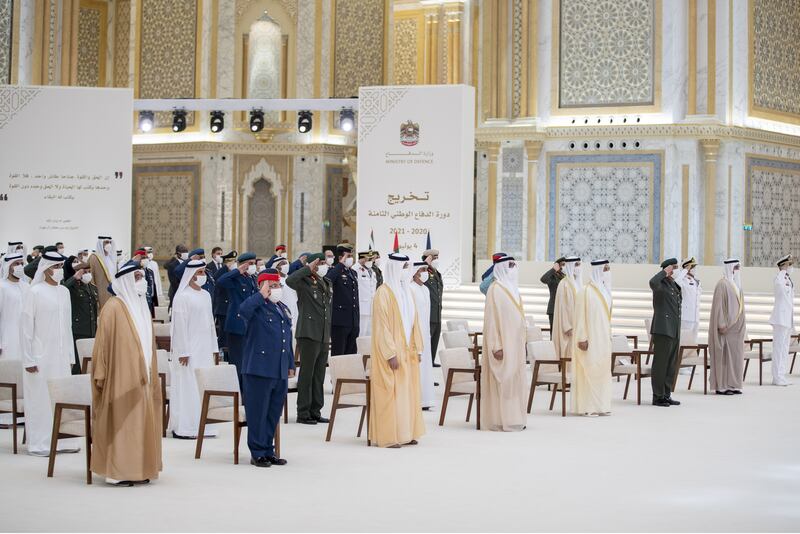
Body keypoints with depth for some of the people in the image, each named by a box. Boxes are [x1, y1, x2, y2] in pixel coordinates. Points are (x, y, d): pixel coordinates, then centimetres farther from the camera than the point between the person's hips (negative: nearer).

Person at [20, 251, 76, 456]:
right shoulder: (35, 292, -9)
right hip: (41, 356, -5)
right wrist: (28, 360, -11)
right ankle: (38, 444, 7)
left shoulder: (64, 292, 8)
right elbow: (25, 326, -9)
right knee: (40, 399, -1)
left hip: (61, 356, 5)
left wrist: (70, 355, 11)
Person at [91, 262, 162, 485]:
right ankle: (118, 471, 1)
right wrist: (101, 375, -14)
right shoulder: (113, 307, -9)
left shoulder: (141, 306, 14)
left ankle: (139, 469, 13)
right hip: (121, 377, -7)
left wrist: (151, 373, 17)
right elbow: (102, 343, -11)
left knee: (141, 421, 8)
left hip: (141, 377, 7)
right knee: (121, 422, -4)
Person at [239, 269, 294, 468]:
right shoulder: (257, 307, -7)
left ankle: (269, 451, 21)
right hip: (259, 369, -8)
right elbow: (243, 310, -33)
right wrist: (262, 295, -23)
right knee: (258, 412, -1)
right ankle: (258, 453, 5)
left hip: (280, 371, 8)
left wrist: (290, 364, 21)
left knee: (274, 413, 12)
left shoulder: (283, 308, 18)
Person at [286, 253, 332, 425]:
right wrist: (308, 268, -22)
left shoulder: (327, 284, 16)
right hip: (309, 334, -7)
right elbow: (290, 280, -29)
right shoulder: (305, 282, -7)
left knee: (319, 376, 11)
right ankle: (303, 413, 2)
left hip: (324, 337, 7)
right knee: (307, 375, -3)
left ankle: (315, 411, 19)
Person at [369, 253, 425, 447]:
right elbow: (382, 326, -16)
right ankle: (388, 436, 0)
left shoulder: (405, 291, 12)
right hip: (392, 352, -8)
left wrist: (417, 348, 10)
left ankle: (405, 433, 16)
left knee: (407, 392, 10)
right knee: (390, 393, -5)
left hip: (407, 351, 8)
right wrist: (391, 354, -20)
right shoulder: (384, 292, -12)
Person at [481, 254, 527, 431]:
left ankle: (514, 418, 15)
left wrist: (521, 342, 16)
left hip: (515, 343, 9)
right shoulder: (495, 289, -12)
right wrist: (497, 346, -20)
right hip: (503, 344, -9)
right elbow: (492, 319, -16)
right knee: (503, 380, -6)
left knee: (515, 379, 10)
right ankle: (500, 420, -2)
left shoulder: (512, 288, 13)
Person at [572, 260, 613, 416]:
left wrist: (609, 335, 16)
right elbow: (581, 315, -15)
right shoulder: (586, 291, -12)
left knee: (602, 370, 8)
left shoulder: (604, 290, 12)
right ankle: (586, 407, -2)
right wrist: (582, 338, -19)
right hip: (590, 338, -8)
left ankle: (600, 406, 13)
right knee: (589, 370, -6)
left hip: (603, 338, 8)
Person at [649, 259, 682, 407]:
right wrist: (665, 272, -22)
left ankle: (667, 395, 18)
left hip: (674, 332, 9)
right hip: (663, 330, -9)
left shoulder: (674, 286, 17)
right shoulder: (661, 285, -10)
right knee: (660, 364, -4)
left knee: (672, 365, 12)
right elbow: (653, 282, -33)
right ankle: (658, 396, 0)